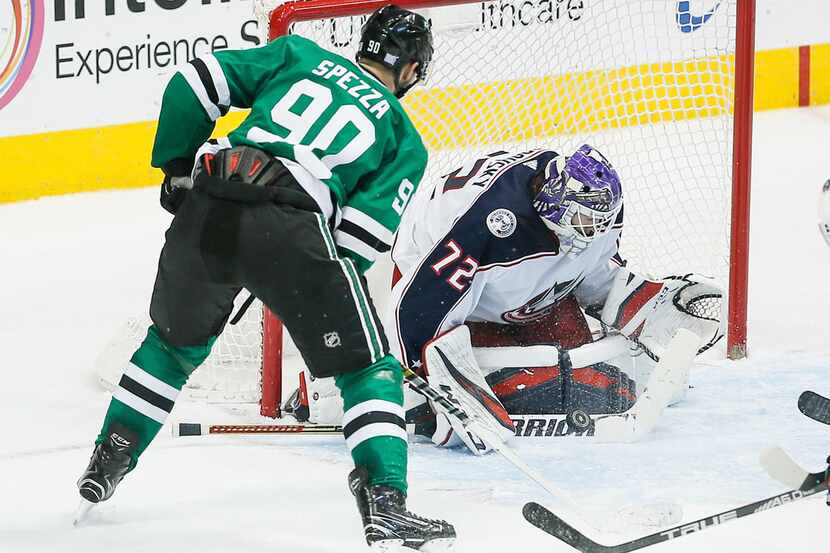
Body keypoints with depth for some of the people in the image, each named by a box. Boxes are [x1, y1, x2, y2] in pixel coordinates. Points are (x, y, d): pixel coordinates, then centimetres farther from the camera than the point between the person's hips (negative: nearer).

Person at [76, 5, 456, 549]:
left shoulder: (300, 54, 26)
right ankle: (385, 501, -5)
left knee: (176, 340, 29)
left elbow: (197, 83, 15)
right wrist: (326, 287, 17)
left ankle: (106, 463, 35)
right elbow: (367, 225, 3)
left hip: (205, 210, 4)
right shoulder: (406, 140, 19)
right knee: (368, 366, 9)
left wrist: (177, 168, 24)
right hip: (290, 230, -4)